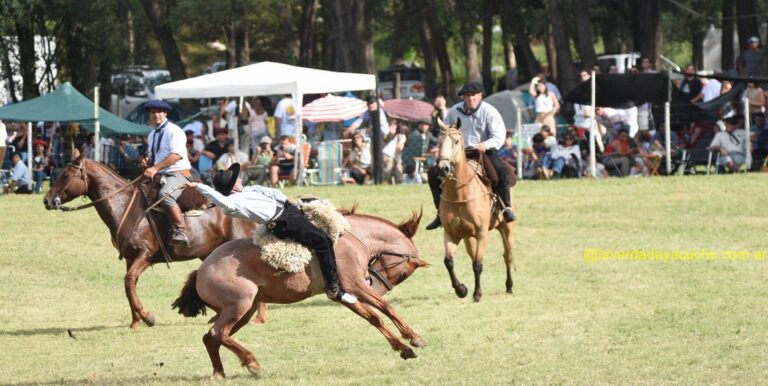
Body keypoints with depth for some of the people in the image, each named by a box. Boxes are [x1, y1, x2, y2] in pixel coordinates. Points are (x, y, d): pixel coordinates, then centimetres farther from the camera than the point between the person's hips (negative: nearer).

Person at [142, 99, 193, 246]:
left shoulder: (174, 131, -8)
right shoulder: (151, 135, 17)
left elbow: (177, 155, -21)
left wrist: (155, 168, -27)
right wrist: (147, 163, 6)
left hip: (178, 174, -9)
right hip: (159, 177, 9)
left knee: (165, 195, -37)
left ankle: (180, 233, -42)